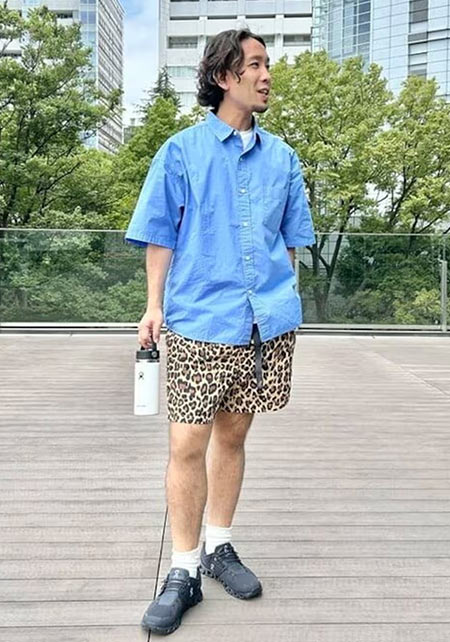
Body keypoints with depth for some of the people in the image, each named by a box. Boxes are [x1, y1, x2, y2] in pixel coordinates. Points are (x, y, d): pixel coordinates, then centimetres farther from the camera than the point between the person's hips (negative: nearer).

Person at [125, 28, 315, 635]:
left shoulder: (281, 156, 12)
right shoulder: (182, 151, 3)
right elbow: (161, 235, 3)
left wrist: (280, 297, 13)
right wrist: (155, 306, -2)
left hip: (268, 323, 3)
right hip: (200, 321, -3)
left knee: (232, 435, 12)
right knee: (188, 444, -3)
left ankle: (218, 546, 28)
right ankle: (184, 570, 11)